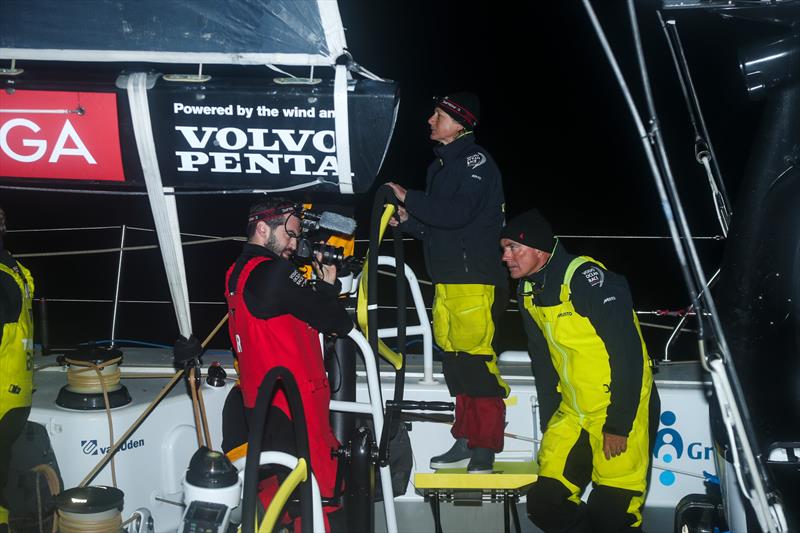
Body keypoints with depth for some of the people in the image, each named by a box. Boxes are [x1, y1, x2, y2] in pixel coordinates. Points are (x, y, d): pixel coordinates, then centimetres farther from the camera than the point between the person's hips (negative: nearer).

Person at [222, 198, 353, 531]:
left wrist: (321, 288, 3)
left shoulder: (237, 274, 13)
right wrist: (329, 288, 4)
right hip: (294, 410, -10)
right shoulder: (273, 272, -17)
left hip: (256, 405, 10)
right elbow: (337, 323, -14)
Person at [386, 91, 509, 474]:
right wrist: (407, 220, 7)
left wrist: (409, 199, -13)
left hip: (475, 280, -9)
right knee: (456, 362, 11)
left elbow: (456, 213, -22)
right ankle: (465, 442, 19)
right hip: (447, 280, 9)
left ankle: (484, 450, -5)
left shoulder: (475, 161, -8)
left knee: (476, 360, -10)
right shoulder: (443, 164, 21)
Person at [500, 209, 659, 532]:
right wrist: (548, 423, 13)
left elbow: (628, 352, -20)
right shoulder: (528, 292, 6)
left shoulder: (586, 278, -19)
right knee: (544, 505, 2)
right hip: (573, 413, 8)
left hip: (623, 412, -7)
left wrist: (618, 426, -17)